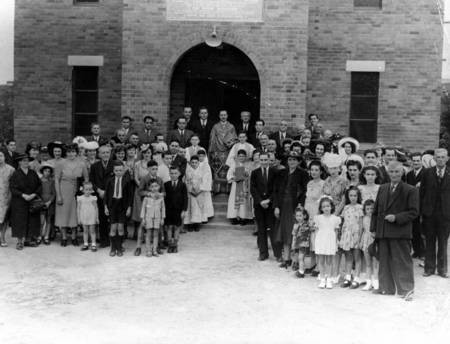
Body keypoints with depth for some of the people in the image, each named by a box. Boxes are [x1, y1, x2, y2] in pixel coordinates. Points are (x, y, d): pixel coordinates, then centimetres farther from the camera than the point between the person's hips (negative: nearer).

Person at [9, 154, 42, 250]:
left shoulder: (33, 173, 7)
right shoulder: (15, 174, -3)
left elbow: (39, 185, 6)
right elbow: (12, 188, -9)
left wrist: (34, 194, -11)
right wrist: (23, 195, -19)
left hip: (32, 201, 4)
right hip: (19, 202, -3)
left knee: (32, 221, 4)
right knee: (19, 221, -3)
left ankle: (28, 240, 16)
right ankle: (20, 241, 3)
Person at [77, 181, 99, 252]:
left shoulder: (93, 198, -4)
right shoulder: (80, 198, -2)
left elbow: (96, 208, 1)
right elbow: (78, 208, 4)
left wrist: (97, 218, 1)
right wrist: (78, 218, 3)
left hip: (92, 218, -1)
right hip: (83, 218, 2)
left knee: (92, 231, 2)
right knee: (85, 231, 10)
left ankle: (93, 244, 6)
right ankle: (85, 244, 18)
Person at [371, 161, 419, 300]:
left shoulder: (410, 190, -4)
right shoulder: (382, 188, 14)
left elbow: (414, 212, -7)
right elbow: (376, 209, 17)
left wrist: (396, 218, -18)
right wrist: (374, 228, 10)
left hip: (400, 232, -5)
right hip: (383, 232, 6)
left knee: (402, 261, -3)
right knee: (385, 261, 11)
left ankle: (406, 290, 6)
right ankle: (387, 288, 22)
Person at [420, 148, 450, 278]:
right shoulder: (427, 173, 3)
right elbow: (422, 192, 3)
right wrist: (422, 209, 0)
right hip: (429, 212, 1)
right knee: (429, 241, 8)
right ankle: (429, 267, 17)